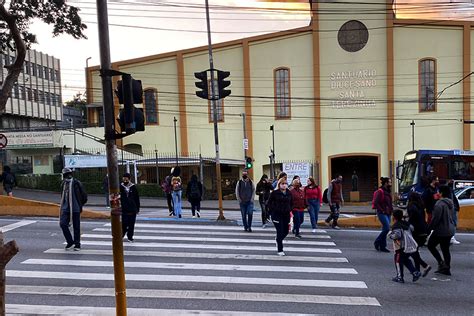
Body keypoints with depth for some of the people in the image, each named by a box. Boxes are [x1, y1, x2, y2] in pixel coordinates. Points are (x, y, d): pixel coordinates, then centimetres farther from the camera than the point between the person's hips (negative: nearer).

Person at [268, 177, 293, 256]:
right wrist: (273, 211, -6)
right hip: (277, 215, -5)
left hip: (286, 215, 5)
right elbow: (269, 203, 0)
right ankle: (279, 250, 7)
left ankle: (278, 239, 44)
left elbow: (291, 203, 19)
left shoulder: (289, 194, 7)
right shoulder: (274, 193, -6)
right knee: (280, 231, -6)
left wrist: (289, 210, 5)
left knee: (286, 231, 10)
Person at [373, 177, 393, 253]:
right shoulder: (380, 191, -13)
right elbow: (375, 203, -18)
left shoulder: (388, 192, 15)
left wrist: (391, 210, 11)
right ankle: (377, 242, 1)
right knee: (387, 229, -14)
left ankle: (382, 247, 16)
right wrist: (382, 210, -17)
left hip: (388, 214, 9)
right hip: (382, 213, -9)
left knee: (385, 230, 9)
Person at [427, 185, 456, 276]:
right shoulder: (451, 203, 10)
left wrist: (429, 228, -11)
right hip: (450, 230, 9)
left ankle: (441, 262, -1)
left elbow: (436, 218, -21)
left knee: (431, 245, 7)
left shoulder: (439, 204, -20)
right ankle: (446, 268, 18)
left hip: (441, 230, -8)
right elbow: (451, 216, 18)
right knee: (446, 249, 14)